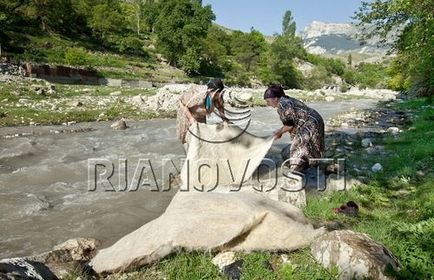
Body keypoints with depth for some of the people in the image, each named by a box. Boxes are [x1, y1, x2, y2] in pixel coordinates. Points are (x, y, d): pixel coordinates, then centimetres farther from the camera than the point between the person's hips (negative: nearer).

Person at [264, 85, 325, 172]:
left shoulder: (282, 106, -21)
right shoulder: (286, 100, 9)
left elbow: (289, 126, -17)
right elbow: (291, 122, 14)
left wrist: (280, 133, -1)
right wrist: (279, 131, 12)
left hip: (310, 125, -10)